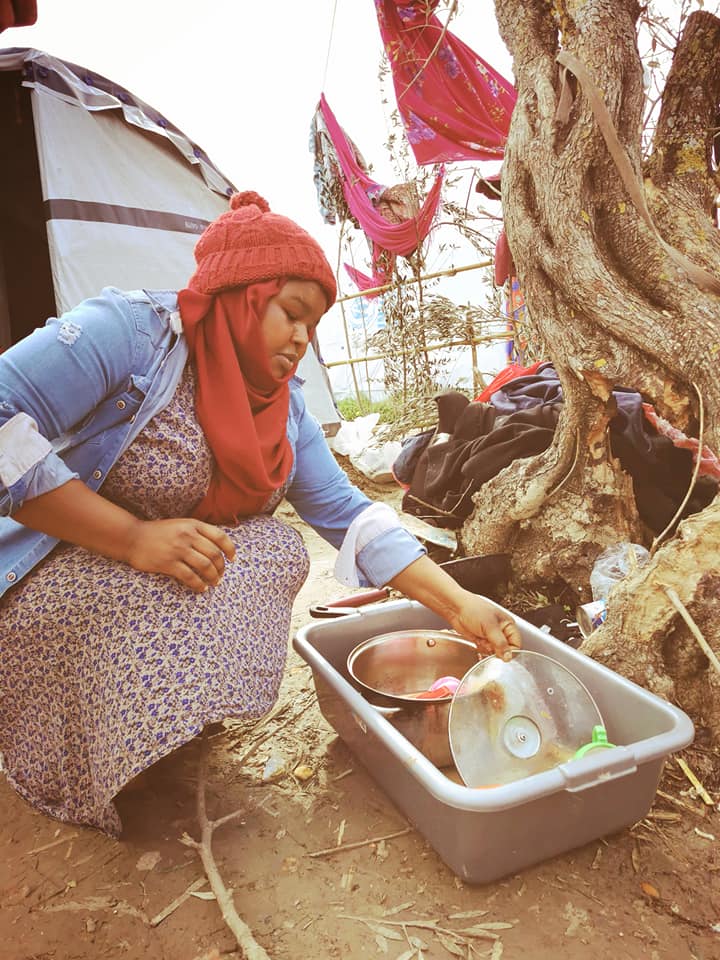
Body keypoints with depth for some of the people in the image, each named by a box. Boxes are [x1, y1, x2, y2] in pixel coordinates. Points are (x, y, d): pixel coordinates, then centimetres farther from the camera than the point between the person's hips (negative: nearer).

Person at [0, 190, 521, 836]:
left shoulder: (286, 411, 2)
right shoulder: (130, 329, -19)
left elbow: (346, 513, -2)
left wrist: (457, 603, -11)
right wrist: (134, 537, -31)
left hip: (160, 589, 6)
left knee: (280, 548, -15)